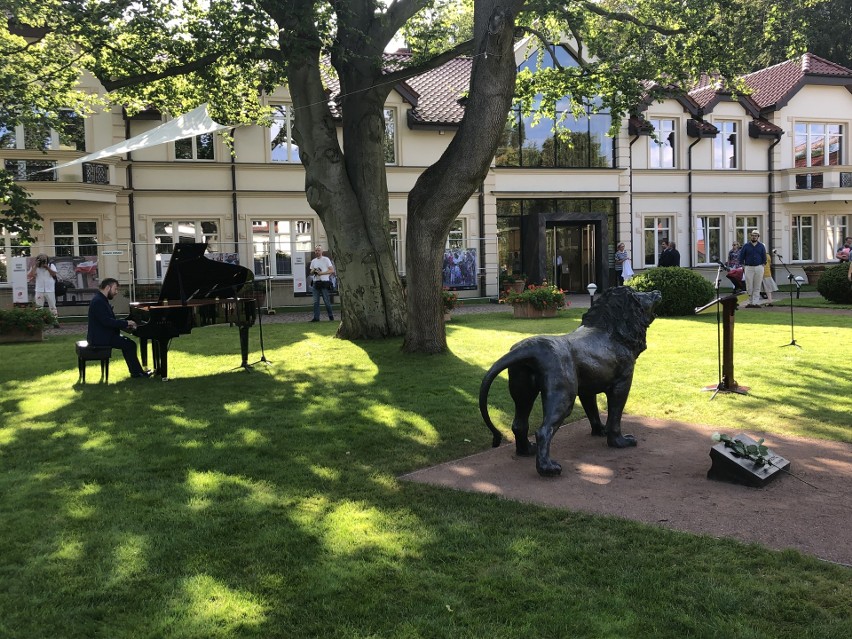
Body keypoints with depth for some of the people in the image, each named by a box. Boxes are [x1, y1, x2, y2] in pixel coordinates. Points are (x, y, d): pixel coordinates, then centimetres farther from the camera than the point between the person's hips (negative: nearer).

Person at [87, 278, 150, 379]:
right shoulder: (98, 301, -19)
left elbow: (110, 319, 16)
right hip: (100, 338, -11)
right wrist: (126, 323, -20)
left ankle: (135, 371, 16)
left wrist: (125, 324, 2)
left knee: (126, 342, 16)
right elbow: (106, 321, -27)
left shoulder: (101, 300, 15)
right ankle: (136, 373, -2)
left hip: (102, 335, 11)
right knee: (130, 345, -10)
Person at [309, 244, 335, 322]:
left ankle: (331, 316, 9)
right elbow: (311, 273, 21)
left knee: (327, 301, -3)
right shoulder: (313, 261, 16)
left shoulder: (326, 259, 0)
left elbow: (332, 270, -6)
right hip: (316, 282, 5)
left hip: (324, 282, -5)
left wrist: (321, 273, -14)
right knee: (315, 301, 0)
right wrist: (313, 271, -3)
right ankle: (316, 317, 1)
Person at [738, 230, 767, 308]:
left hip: (759, 267, 1)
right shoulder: (746, 246, 4)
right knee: (749, 287, -1)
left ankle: (756, 303, 1)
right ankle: (750, 302, 10)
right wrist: (743, 268, -2)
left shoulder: (761, 246, 8)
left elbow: (764, 257, 10)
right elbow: (741, 257, 5)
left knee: (757, 287, 0)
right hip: (748, 268, -1)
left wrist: (763, 267, 1)